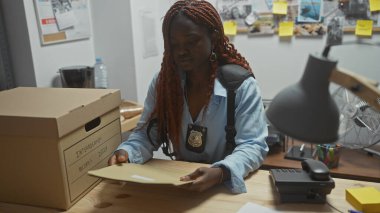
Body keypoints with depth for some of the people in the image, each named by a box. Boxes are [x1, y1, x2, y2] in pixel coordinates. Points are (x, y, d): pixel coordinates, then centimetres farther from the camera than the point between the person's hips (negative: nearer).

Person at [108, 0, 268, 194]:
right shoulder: (162, 82, 0)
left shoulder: (242, 85, -10)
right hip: (177, 181, 3)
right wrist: (126, 153, -20)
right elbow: (146, 135, 1)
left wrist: (221, 173, -33)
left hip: (224, 186, -2)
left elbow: (252, 146, -15)